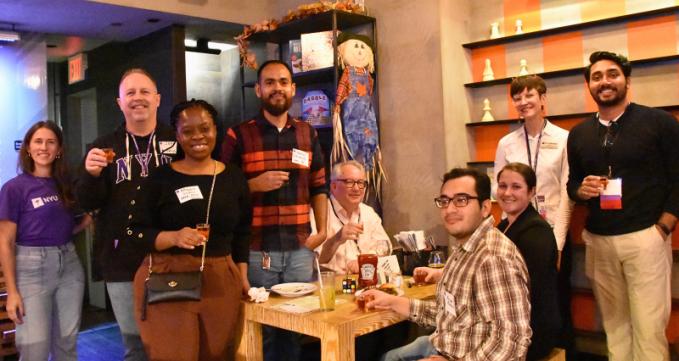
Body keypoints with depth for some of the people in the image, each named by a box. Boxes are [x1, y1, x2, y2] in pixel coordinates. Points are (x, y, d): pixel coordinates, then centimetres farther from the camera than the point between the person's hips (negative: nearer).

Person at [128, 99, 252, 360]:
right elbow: (137, 231, -6)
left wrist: (242, 275, 6)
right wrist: (174, 237, -23)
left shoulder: (234, 177, 7)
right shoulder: (160, 178, -2)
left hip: (221, 283, 3)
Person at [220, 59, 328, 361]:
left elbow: (318, 187, 15)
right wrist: (255, 185, -14)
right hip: (256, 248, -3)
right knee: (261, 326, 6)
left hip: (300, 248, 3)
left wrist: (322, 230, 5)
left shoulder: (307, 134, 11)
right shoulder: (239, 135, 0)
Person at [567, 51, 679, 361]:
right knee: (614, 324, 10)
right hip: (598, 241, 4)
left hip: (645, 238, -3)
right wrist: (582, 190, -4)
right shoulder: (579, 133, 12)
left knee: (649, 328, -3)